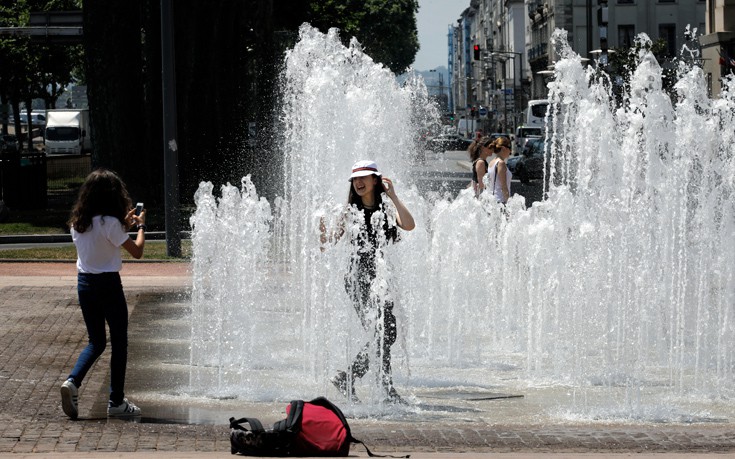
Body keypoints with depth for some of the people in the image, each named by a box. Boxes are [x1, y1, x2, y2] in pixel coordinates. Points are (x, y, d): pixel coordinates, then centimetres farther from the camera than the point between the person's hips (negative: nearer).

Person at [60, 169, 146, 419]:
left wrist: (126, 223, 21)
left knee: (96, 341, 17)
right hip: (108, 284, -6)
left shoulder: (77, 222, 4)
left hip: (84, 283, 6)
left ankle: (72, 382, -7)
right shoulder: (110, 223, -17)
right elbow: (137, 251, -12)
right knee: (119, 342, 8)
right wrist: (140, 226, 4)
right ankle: (116, 401, 11)